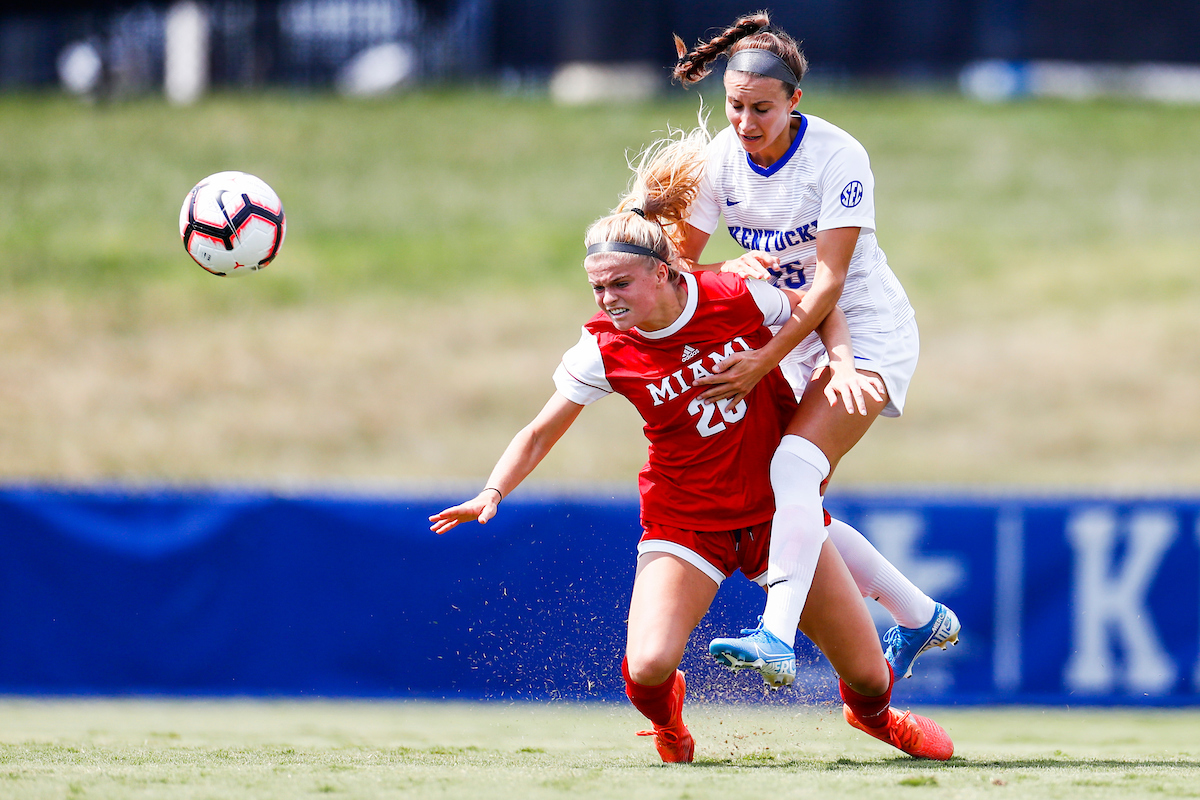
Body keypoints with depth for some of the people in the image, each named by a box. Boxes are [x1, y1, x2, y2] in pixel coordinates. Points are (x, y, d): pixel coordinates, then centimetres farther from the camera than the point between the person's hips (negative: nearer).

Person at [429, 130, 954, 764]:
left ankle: (870, 712, 43)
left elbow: (822, 312, 4)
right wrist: (493, 492, -18)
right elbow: (541, 433, -3)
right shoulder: (604, 350, -14)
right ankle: (666, 715, 14)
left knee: (868, 675, 2)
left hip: (777, 508, 1)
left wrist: (841, 361, -15)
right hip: (683, 520, -1)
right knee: (647, 667, -26)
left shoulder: (738, 299, -15)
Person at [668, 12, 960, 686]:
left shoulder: (837, 158, -23)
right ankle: (922, 618, 22)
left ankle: (777, 638, -39)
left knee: (794, 468, -28)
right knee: (799, 510, 4)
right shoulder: (720, 161, -8)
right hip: (796, 342, 7)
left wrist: (763, 364, -35)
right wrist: (732, 270, -23)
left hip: (867, 334, -7)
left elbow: (827, 282, -27)